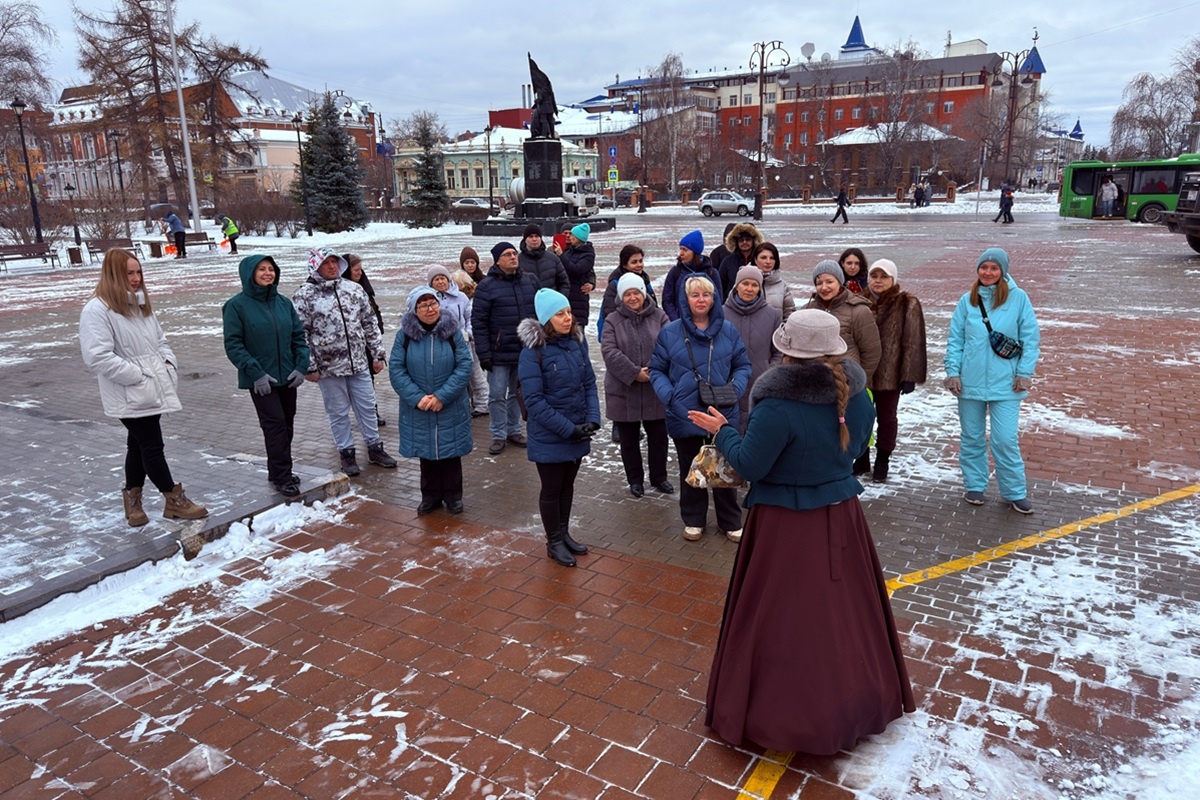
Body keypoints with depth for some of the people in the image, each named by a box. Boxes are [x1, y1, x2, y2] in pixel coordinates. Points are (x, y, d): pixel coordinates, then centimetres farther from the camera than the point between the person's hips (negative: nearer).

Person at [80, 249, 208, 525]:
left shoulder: (141, 304, 14)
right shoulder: (97, 310, -14)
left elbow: (160, 340, 21)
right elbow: (98, 358, -21)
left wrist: (169, 363, 3)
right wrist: (139, 375, -19)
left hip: (153, 390, 8)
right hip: (130, 396, -8)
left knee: (139, 444, 16)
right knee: (152, 445, -1)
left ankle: (133, 500, 28)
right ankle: (175, 501, 10)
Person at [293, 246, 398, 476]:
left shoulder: (354, 289, 5)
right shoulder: (305, 295, -7)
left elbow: (370, 324, 9)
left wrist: (378, 354, 7)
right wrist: (309, 367, -10)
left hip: (359, 362, 4)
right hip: (329, 367, -3)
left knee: (367, 407, 12)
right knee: (338, 412, 8)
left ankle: (374, 448, 27)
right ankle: (346, 453, 23)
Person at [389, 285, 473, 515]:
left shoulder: (452, 331, -6)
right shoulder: (405, 334, -5)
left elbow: (464, 366, -10)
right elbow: (396, 369, -6)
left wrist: (442, 396, -17)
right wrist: (417, 398, -17)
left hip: (450, 409, -1)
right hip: (418, 410, 1)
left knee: (451, 452, 10)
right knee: (426, 453, 13)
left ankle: (453, 496, 27)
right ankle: (430, 496, 29)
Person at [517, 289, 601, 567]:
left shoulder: (576, 341, -1)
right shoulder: (533, 351, -17)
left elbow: (589, 383, 4)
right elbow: (534, 401, -19)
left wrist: (592, 419, -9)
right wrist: (568, 429, -20)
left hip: (577, 433, 5)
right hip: (549, 437, -5)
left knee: (568, 484, 20)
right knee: (552, 489, 11)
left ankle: (564, 533, 39)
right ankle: (554, 542, 29)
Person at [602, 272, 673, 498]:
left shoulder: (658, 316, 2)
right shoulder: (613, 320, 0)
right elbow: (609, 352, -12)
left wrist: (654, 370, -22)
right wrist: (634, 372, -21)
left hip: (655, 391, 1)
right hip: (623, 391, 0)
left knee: (658, 436, 11)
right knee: (629, 439, 11)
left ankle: (659, 477, 28)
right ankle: (635, 480, 27)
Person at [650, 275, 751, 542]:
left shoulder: (728, 331, 1)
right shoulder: (669, 332, -4)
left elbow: (742, 365, 8)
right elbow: (657, 370, 1)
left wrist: (736, 388, -11)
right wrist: (668, 395, -15)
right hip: (684, 416, -1)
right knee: (690, 470, 15)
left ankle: (730, 521, 29)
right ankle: (693, 520, 31)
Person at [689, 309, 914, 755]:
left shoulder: (779, 406, -26)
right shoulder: (854, 393, -6)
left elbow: (749, 465, -19)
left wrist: (723, 431, -3)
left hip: (787, 526, -6)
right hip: (841, 516, 6)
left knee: (786, 618, 9)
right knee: (844, 608, 22)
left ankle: (786, 713, 26)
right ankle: (858, 701, 42)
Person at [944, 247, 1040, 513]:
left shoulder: (1018, 298, -2)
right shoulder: (967, 300, 3)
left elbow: (1030, 338, -1)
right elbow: (955, 339, 4)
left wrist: (1025, 373, -6)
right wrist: (952, 371, -3)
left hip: (1005, 382, -2)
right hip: (970, 381, 2)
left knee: (1006, 439, -4)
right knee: (972, 437, 12)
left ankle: (1014, 492, 13)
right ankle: (975, 485, 28)